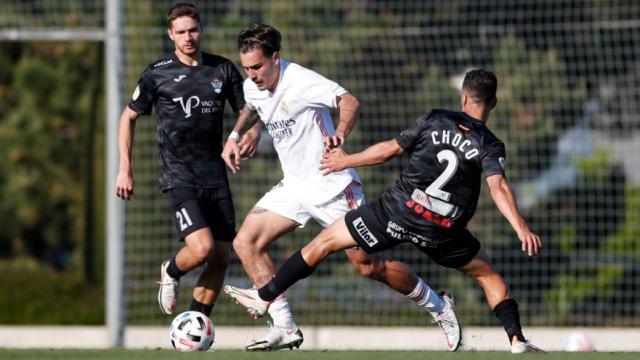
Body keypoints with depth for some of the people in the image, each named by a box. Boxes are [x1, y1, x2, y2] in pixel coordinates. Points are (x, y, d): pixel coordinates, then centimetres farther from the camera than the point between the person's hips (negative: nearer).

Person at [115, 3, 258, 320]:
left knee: (221, 258, 3)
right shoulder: (158, 74, -3)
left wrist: (252, 133, -10)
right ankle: (171, 273, 12)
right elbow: (129, 117, 8)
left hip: (215, 175, 5)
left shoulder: (223, 69, 6)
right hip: (179, 177, -4)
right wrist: (125, 169, 3)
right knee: (201, 248, -22)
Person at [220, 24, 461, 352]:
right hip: (295, 186, 7)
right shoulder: (252, 87, 2)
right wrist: (234, 136, 10)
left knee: (368, 266, -6)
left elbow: (349, 101, -31)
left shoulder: (300, 81, -21)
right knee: (246, 242, -7)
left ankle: (438, 306, 16)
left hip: (332, 186, -7)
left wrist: (340, 134, -49)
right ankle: (285, 328, -6)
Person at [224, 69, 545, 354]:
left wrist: (347, 161, 20)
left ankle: (264, 298, 18)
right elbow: (498, 188, -17)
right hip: (444, 231, 0)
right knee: (487, 275, 21)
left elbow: (390, 149, 6)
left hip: (398, 211, 0)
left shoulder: (435, 120, 3)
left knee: (325, 241, 14)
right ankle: (517, 340, 7)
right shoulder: (490, 145, -1)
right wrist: (521, 228, -25)